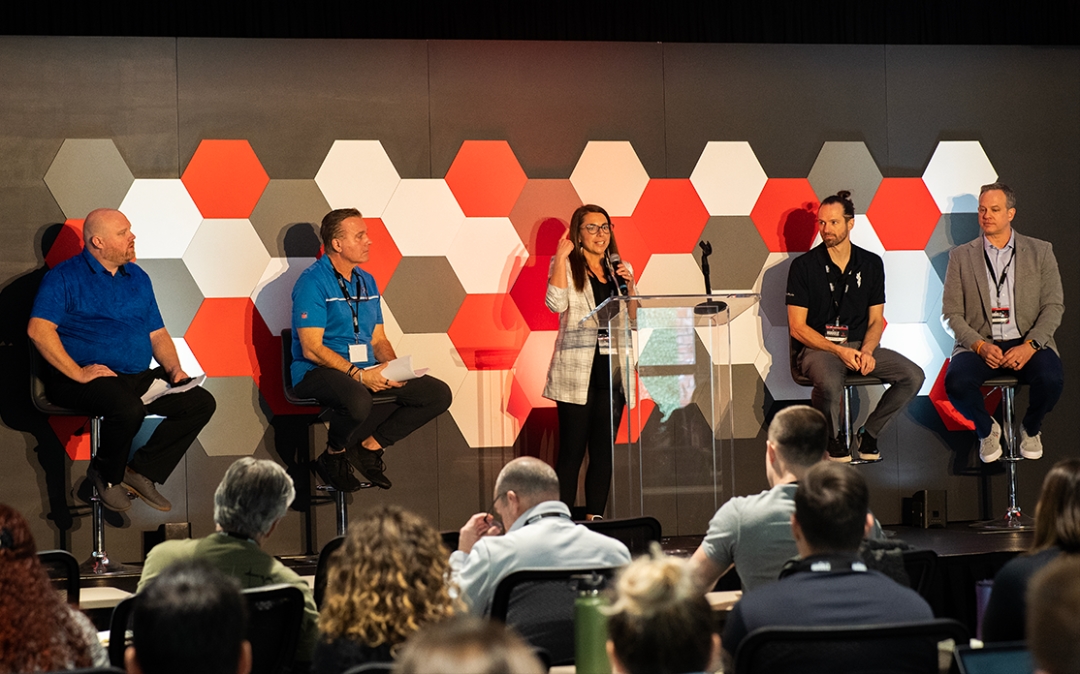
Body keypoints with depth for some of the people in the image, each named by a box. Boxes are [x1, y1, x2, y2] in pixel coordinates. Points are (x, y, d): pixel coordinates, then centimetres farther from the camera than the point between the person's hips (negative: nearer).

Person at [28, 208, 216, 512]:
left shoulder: (137, 278, 19)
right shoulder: (65, 278, -3)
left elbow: (157, 333, 21)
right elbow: (38, 329, -16)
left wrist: (174, 368, 1)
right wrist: (77, 373, -21)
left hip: (139, 378, 7)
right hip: (89, 378, -7)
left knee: (201, 401, -9)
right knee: (128, 407, -37)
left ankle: (142, 472, -3)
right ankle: (107, 475, -8)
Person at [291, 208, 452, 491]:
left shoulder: (367, 282, 15)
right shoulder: (312, 282, -10)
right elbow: (312, 348, -17)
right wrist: (359, 374, -22)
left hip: (367, 371, 8)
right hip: (318, 373, -8)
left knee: (438, 394, -5)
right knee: (358, 401, -41)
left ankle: (370, 446, 4)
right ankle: (333, 455, -9)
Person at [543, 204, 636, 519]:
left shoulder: (620, 268, 16)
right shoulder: (565, 266, 2)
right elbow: (556, 303, -15)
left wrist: (629, 285, -2)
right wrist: (561, 257, -14)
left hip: (612, 368, 5)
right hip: (576, 371, -5)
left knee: (603, 451, 7)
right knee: (572, 451, -5)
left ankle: (595, 518, 13)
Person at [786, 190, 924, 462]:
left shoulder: (871, 264, 8)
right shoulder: (804, 266, -3)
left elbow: (876, 320, 11)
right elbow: (797, 327, -5)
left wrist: (867, 350, -11)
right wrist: (839, 351, -16)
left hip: (861, 346, 4)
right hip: (818, 347, -4)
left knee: (913, 376, -18)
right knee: (829, 384, -38)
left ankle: (868, 433, 1)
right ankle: (833, 437, -5)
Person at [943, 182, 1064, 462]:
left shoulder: (1040, 252, 10)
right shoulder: (961, 256, 10)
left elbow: (1054, 306, 4)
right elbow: (951, 313, 5)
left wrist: (1030, 345, -14)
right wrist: (980, 346, -13)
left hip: (1027, 343, 0)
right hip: (979, 344, 0)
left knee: (1051, 379, -33)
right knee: (957, 382, -32)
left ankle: (1031, 429, 4)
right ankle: (987, 429, 3)